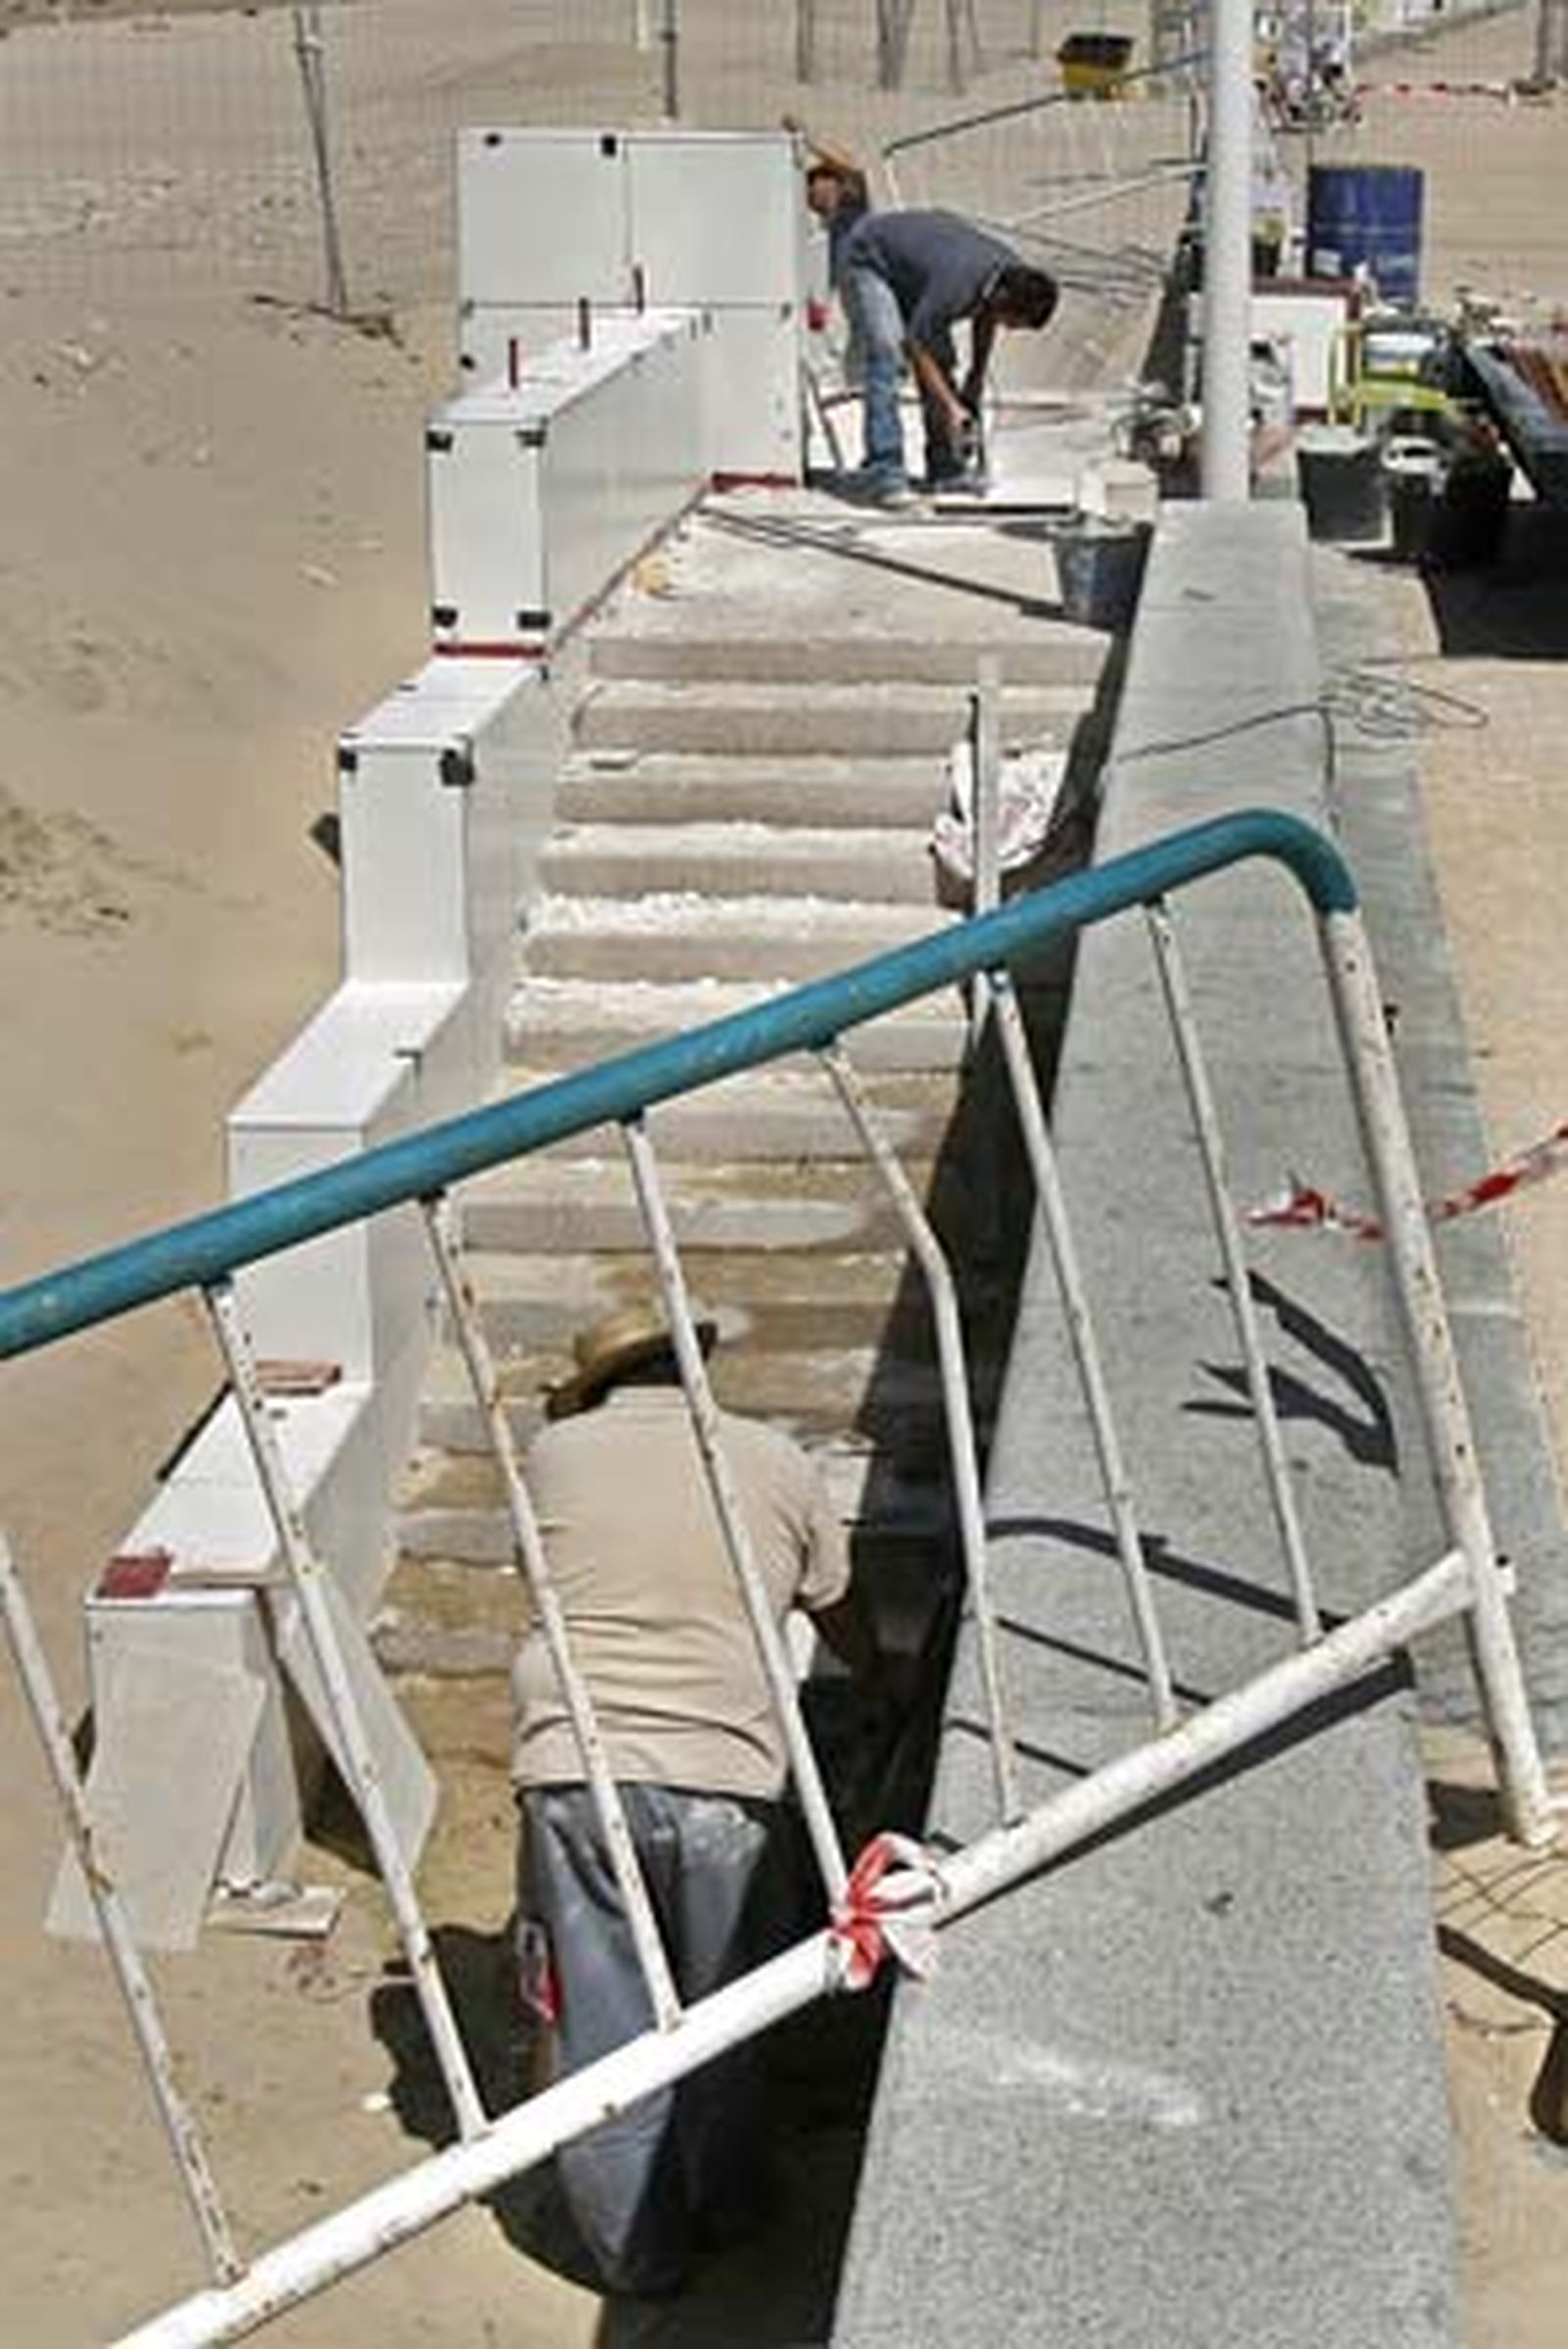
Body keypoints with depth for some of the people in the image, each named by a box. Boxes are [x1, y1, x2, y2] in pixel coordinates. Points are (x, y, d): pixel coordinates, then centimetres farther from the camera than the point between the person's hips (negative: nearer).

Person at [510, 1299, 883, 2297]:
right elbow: (840, 1615, 23)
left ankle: (638, 2249, 21)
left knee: (598, 2022, 11)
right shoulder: (778, 1464, 9)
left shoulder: (555, 1454, 7)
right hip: (722, 1774, 1)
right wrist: (885, 1690, 43)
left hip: (575, 1771, 0)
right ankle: (728, 2207, 36)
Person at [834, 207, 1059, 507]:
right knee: (886, 358, -22)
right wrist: (951, 407, -28)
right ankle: (881, 473, -25)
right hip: (867, 260, -8)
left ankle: (945, 465, 9)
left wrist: (976, 378, 12)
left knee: (941, 358, 2)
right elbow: (918, 346, -29)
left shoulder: (1012, 273, -14)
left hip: (908, 265, 8)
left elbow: (986, 317, 8)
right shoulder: (958, 283, -38)